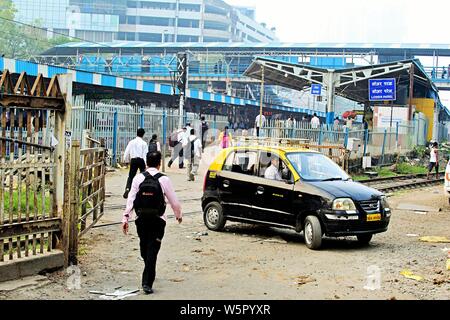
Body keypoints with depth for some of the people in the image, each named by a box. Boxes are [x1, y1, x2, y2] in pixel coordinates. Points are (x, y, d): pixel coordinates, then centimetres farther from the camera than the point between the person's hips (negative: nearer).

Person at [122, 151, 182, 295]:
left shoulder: (138, 178, -1)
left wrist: (126, 218, -4)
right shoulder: (164, 180, -6)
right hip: (157, 220, -3)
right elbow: (174, 201, 0)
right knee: (153, 250, -1)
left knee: (144, 247, 19)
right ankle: (147, 283, -8)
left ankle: (149, 275, 38)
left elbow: (131, 199, -5)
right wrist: (179, 215, 17)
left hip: (141, 219, 3)